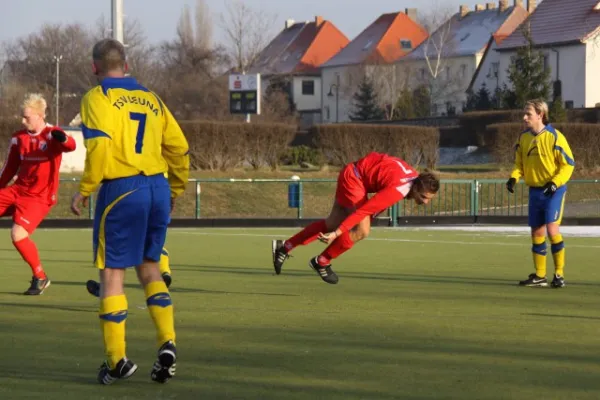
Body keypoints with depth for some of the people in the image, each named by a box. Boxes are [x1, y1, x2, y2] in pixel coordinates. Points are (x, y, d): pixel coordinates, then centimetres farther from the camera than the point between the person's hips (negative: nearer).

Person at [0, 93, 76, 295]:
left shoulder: (52, 135, -11)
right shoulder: (18, 138, 6)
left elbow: (70, 146, -33)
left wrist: (63, 139, -55)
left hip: (39, 197, -7)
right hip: (17, 190, 7)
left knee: (18, 234, -21)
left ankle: (40, 277, -1)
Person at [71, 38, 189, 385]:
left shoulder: (98, 98, -2)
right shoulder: (151, 99, 15)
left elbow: (100, 145, -17)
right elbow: (178, 147, 14)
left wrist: (84, 190, -11)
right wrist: (175, 191, 24)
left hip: (121, 190, -5)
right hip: (157, 188, 6)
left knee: (112, 272, 3)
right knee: (149, 268, 18)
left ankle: (117, 360, 2)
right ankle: (168, 342, 2)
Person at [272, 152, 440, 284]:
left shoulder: (416, 178, -8)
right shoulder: (397, 190, -34)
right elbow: (362, 211, -36)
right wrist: (336, 234, -36)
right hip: (353, 177, -9)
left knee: (332, 224, 17)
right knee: (362, 231, -15)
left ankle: (284, 247, 26)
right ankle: (321, 262, 3)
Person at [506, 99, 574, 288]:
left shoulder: (554, 137, -14)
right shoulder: (524, 138, 5)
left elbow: (568, 164, -11)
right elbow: (520, 164, 14)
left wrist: (555, 182, -22)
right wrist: (514, 178, -7)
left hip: (553, 190, -6)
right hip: (535, 190, 6)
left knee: (552, 229, -17)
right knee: (537, 232, 8)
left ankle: (559, 274, -7)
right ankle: (539, 276, 17)